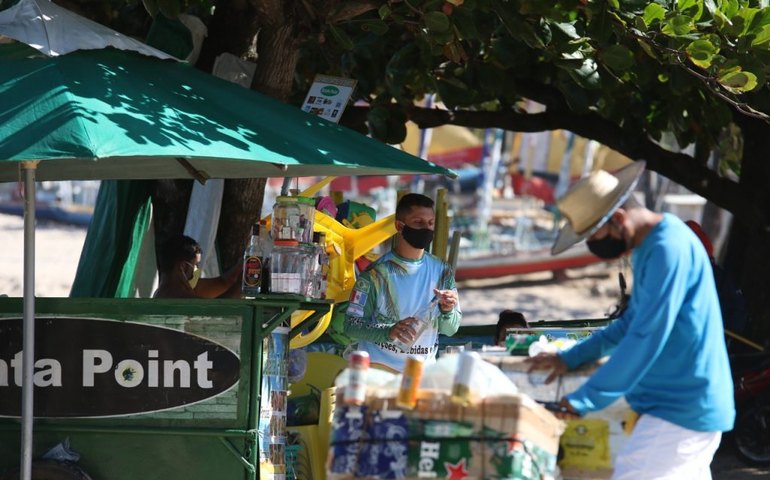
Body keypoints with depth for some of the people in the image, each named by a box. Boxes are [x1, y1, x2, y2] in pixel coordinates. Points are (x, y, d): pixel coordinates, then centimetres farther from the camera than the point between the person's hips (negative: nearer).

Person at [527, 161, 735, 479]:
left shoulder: (668, 249, -19)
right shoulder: (649, 246, 14)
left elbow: (647, 337, -24)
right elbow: (633, 322, 25)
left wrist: (587, 399, -22)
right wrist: (571, 358, 18)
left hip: (680, 413, -10)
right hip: (693, 408, 10)